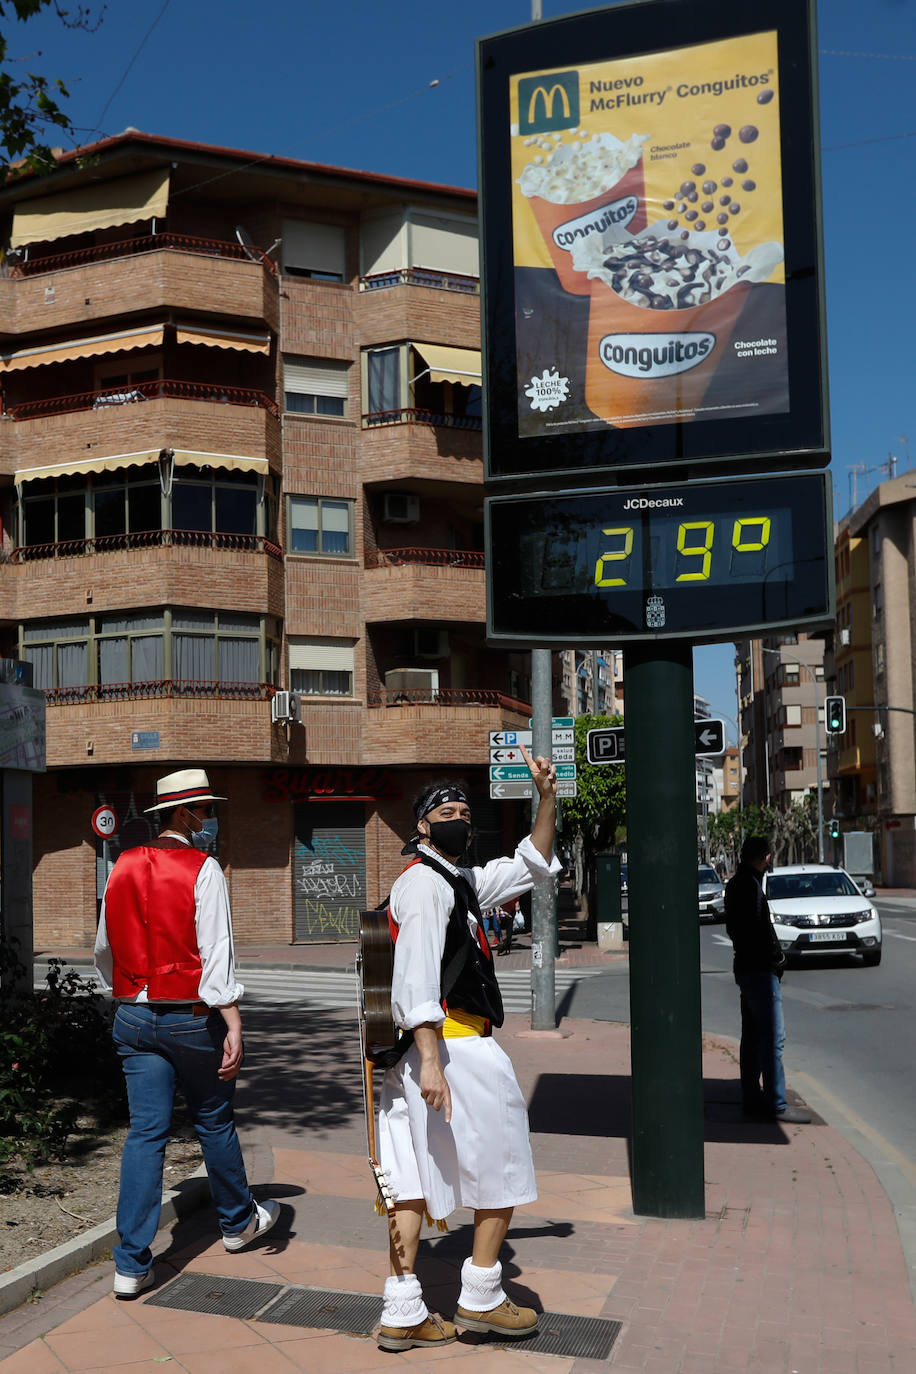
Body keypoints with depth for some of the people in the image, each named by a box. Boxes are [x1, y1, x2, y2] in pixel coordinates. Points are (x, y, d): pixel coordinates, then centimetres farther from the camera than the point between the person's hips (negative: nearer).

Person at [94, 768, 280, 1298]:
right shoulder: (203, 869, -12)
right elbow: (216, 950, -19)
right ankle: (239, 1221, 33)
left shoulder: (124, 868, 6)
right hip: (192, 1016, -5)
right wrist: (232, 1026, -19)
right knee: (215, 1121, 13)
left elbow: (104, 947, 15)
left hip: (135, 1017, 5)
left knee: (145, 1132, 6)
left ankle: (131, 1264, 5)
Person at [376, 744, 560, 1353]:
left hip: (426, 1050, 10)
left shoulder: (462, 881, 19)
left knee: (414, 1178, 9)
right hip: (456, 1048, -10)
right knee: (502, 1172, 5)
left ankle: (403, 1314, 14)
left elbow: (533, 865, 27)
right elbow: (416, 973, -21)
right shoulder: (424, 882, -12)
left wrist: (547, 797, 17)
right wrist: (430, 1059, -27)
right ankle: (481, 1300, 17)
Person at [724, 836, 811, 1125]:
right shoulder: (750, 885, -16)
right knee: (773, 1037, -8)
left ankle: (751, 1099, 19)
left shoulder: (735, 884, 15)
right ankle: (776, 1104, -6)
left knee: (752, 1036, 14)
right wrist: (777, 957, -8)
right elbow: (758, 929, -22)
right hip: (760, 970, -10)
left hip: (745, 968, 10)